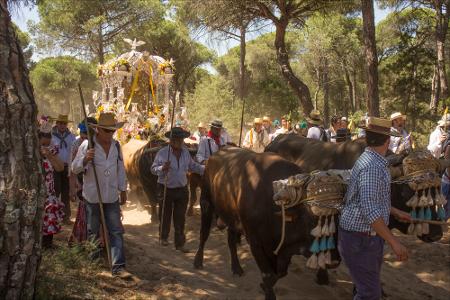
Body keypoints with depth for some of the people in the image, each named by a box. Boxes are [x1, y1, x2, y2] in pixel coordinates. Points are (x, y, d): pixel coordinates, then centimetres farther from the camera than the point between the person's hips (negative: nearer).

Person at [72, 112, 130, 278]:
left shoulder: (116, 146, 5)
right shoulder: (87, 145, -8)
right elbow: (75, 169, -7)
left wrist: (123, 190, 14)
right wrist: (85, 159, -26)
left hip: (112, 196, 3)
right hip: (93, 196, -3)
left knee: (116, 231, -2)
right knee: (93, 231, 12)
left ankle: (118, 266, -2)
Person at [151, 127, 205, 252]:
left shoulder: (185, 152, 3)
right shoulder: (162, 153, -11)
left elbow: (193, 166, 14)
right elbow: (153, 169, -9)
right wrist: (162, 168, -29)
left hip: (182, 189, 3)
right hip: (166, 189, -3)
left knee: (180, 218, 6)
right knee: (165, 215, 12)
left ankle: (180, 244, 13)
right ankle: (163, 237, 34)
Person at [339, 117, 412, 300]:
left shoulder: (369, 160, 10)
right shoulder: (373, 166, -22)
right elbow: (370, 210, -28)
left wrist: (395, 212, 27)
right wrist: (394, 242, -26)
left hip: (369, 238, 10)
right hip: (360, 240, -10)